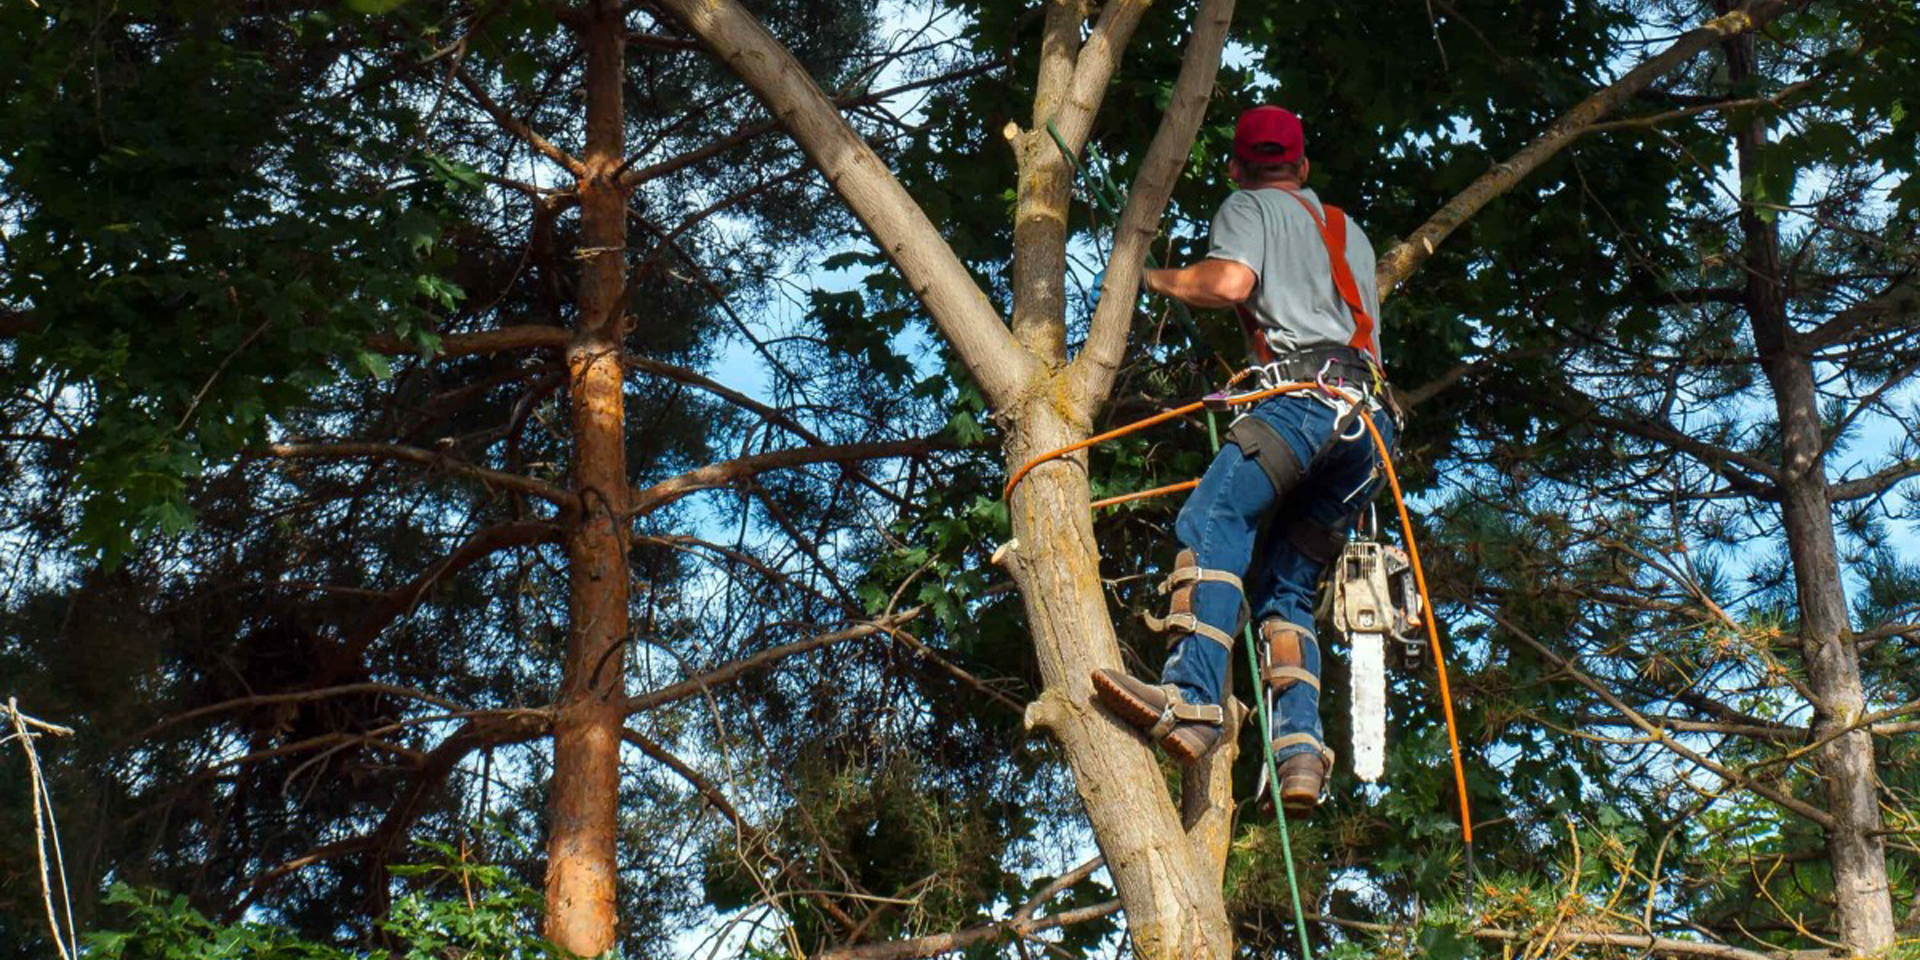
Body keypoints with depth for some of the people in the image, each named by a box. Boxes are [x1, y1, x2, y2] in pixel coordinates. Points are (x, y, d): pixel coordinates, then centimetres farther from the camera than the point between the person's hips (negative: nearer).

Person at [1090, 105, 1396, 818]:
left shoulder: (1251, 206, 13)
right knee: (1289, 586, 5)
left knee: (1213, 521, -23)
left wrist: (1157, 279, 10)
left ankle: (1192, 699, -45)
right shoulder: (1349, 232, 36)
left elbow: (1230, 282, -5)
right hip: (1369, 414, 8)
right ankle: (1299, 749, -15)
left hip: (1310, 393, -8)